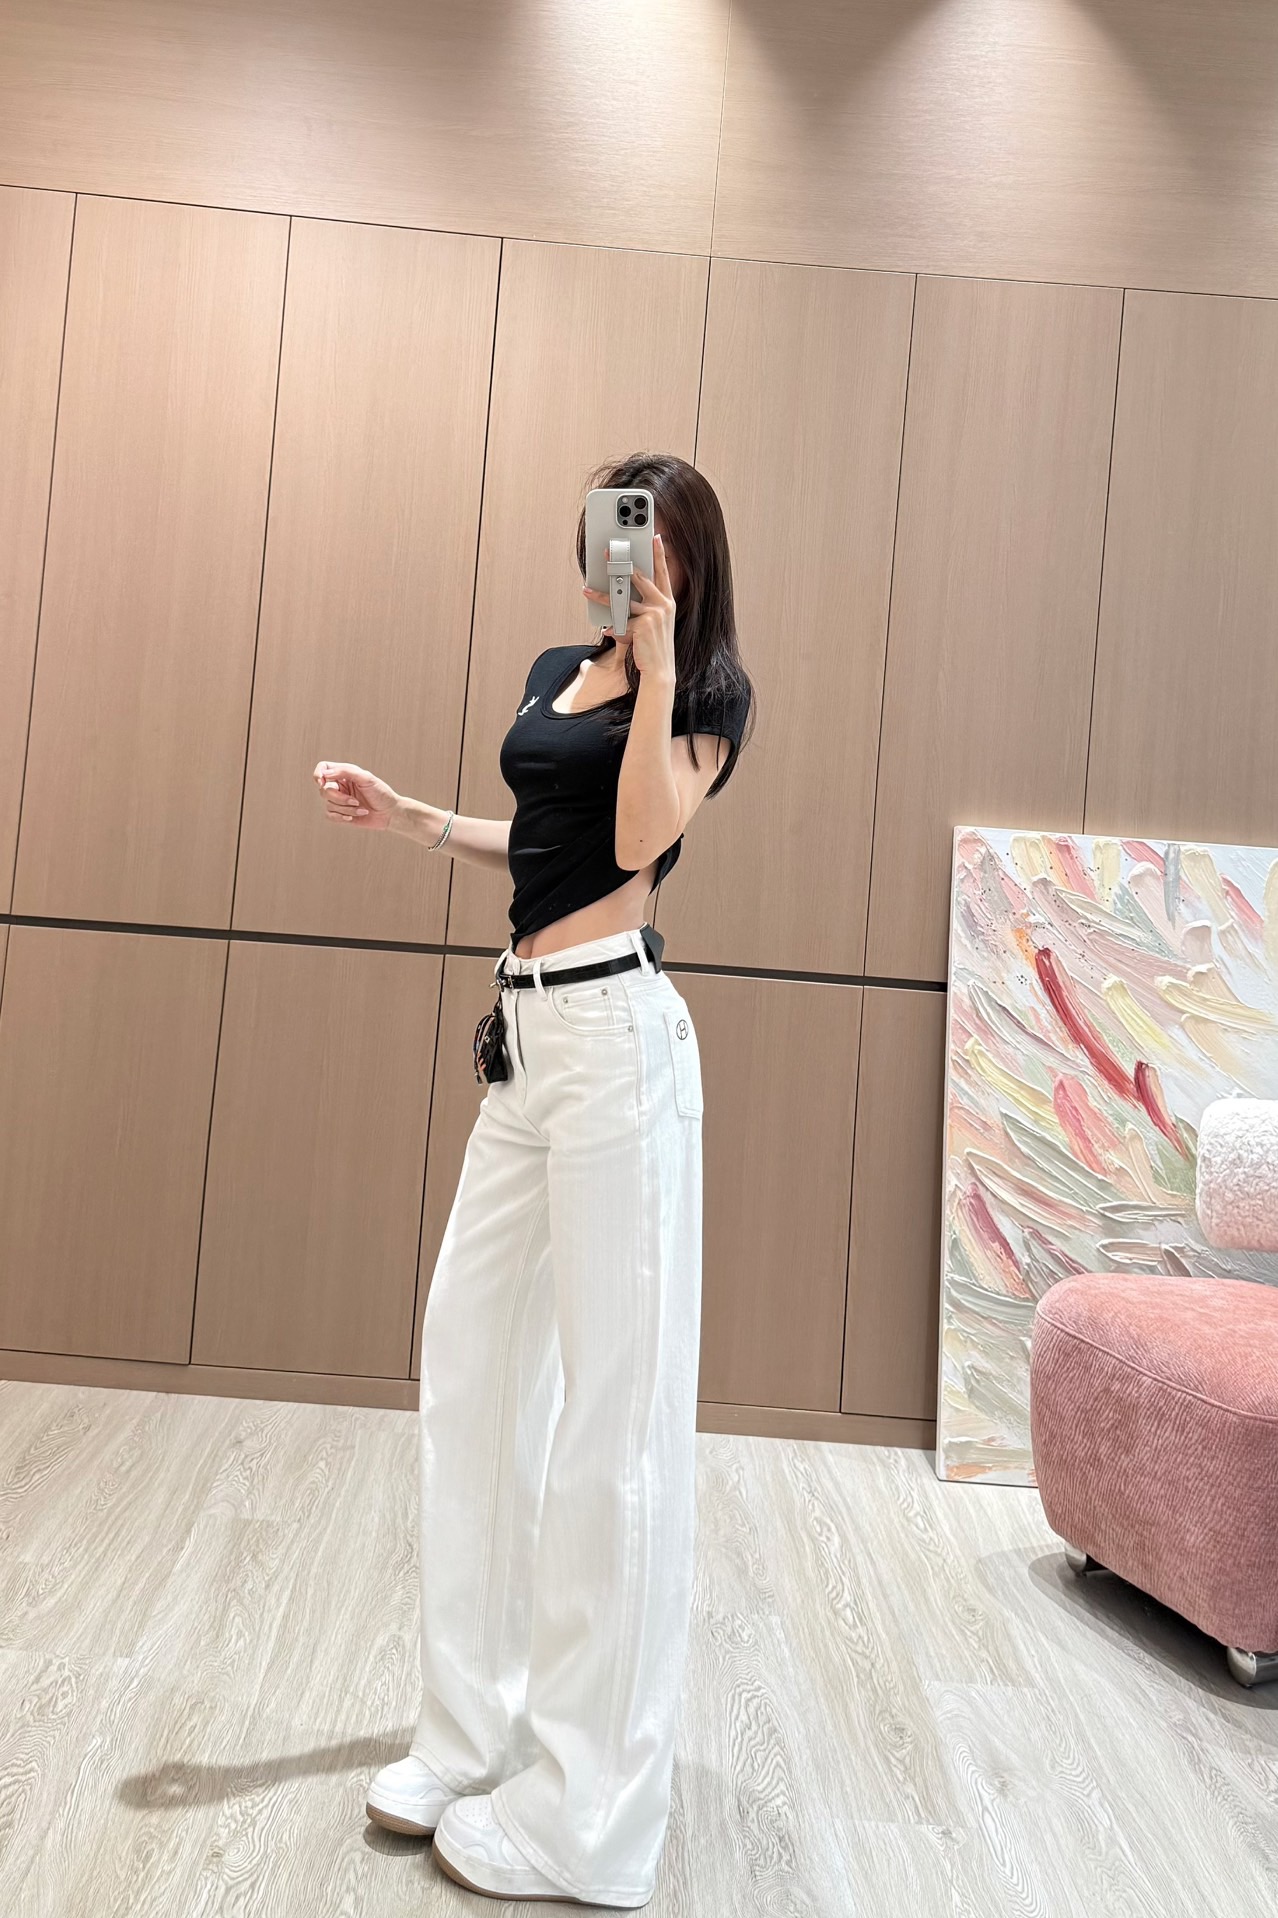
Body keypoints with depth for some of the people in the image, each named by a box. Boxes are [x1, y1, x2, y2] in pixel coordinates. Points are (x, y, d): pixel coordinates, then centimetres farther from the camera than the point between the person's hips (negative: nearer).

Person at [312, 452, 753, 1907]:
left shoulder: (707, 693, 0)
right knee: (471, 1355, 9)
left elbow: (640, 835, -17)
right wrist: (410, 818, 18)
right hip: (530, 1031, 8)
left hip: (613, 1032, -8)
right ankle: (474, 1733, 24)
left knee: (610, 1396, -3)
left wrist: (656, 664, -14)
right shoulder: (555, 672, 19)